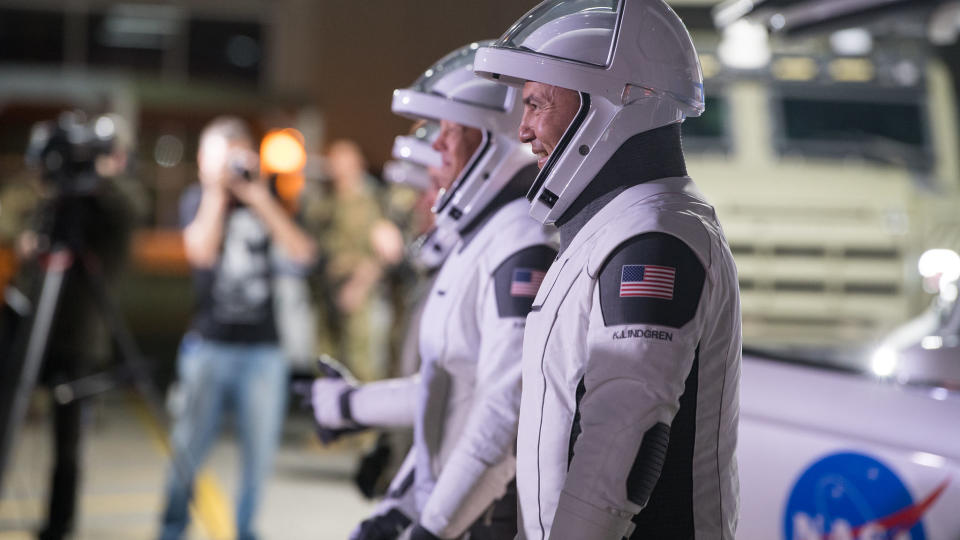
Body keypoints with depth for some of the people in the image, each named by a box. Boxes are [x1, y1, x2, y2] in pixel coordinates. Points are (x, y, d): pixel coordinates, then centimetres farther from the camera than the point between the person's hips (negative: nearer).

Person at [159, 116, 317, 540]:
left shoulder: (265, 202, 10)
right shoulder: (197, 199, 6)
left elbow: (303, 253, -6)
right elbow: (202, 250, -14)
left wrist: (259, 199, -9)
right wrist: (217, 191, -9)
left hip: (263, 348, 2)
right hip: (210, 343, -2)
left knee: (260, 451, 3)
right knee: (190, 447, -5)